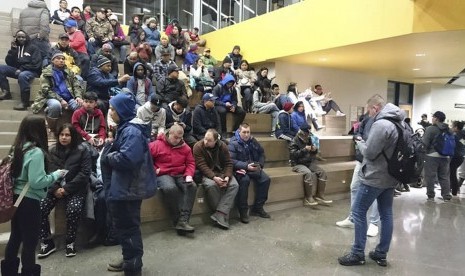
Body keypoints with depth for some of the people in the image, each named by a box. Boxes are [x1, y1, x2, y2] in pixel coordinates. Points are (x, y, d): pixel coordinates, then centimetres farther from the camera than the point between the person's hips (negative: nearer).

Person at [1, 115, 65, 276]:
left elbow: (22, 174, 14)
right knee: (30, 240, 5)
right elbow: (37, 182, -24)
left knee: (15, 236, 21)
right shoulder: (36, 152, -21)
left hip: (16, 198, 9)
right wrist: (56, 175, -11)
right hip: (29, 201, -9)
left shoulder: (18, 148, 6)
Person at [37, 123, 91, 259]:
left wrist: (67, 189, -14)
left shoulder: (82, 150, -4)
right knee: (40, 208, -18)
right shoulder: (52, 151, 8)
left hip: (75, 189, -4)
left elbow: (84, 173, -9)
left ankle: (70, 242, -4)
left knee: (73, 210, -29)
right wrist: (55, 189, -12)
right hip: (55, 188, 4)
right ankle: (47, 243, 2)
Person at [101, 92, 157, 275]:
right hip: (124, 187, 11)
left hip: (128, 189, -11)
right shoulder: (125, 128, 12)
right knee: (123, 226, 22)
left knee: (128, 227, 3)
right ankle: (129, 260, 39)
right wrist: (110, 151, 1)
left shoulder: (132, 131, -22)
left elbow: (127, 159, -32)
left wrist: (108, 155, -15)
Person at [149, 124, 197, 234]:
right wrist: (154, 170, -8)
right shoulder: (156, 145, -1)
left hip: (180, 175, 4)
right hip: (163, 175, -4)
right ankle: (177, 220, -22)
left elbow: (191, 163, 10)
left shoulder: (185, 147, 9)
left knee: (192, 186, -25)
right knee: (170, 188, -36)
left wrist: (189, 175, -7)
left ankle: (183, 221, -30)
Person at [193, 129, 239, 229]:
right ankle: (223, 214, -20)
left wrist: (227, 177, -19)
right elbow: (201, 165, -17)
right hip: (206, 174, -3)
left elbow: (228, 163, -2)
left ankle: (219, 215, -29)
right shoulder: (198, 146, -12)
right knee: (211, 185, -36)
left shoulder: (222, 146, -3)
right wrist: (214, 177, -28)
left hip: (222, 172, 3)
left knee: (234, 185, -23)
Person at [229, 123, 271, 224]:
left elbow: (262, 153, 18)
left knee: (265, 179, -15)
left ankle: (257, 208, -1)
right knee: (244, 180, -34)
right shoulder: (233, 143, -10)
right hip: (240, 169, -6)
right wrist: (246, 166, -26)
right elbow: (231, 161, -18)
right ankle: (243, 212, -22)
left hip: (253, 168, 6)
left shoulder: (253, 141, 8)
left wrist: (260, 165, 0)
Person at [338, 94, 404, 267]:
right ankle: (381, 254, 22)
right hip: (391, 177, 9)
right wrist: (365, 143, 7)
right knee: (386, 215, 12)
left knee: (359, 212, 1)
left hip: (375, 177, -9)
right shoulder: (401, 122, 10)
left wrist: (360, 143, -2)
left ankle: (358, 254, 8)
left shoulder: (381, 124, -21)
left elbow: (369, 153, -21)